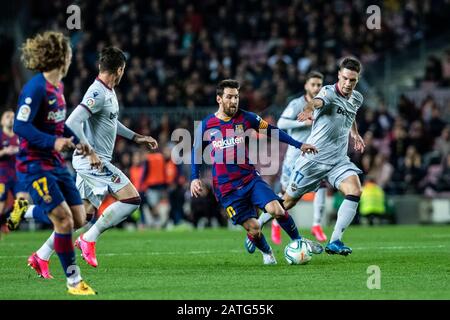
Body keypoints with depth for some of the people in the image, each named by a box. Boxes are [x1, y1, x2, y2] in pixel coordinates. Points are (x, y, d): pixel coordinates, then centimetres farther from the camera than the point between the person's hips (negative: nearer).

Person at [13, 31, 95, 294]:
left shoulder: (58, 87, 10)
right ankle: (73, 280, -3)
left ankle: (41, 258, 23)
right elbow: (20, 126, -23)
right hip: (34, 166, -9)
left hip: (56, 164, 9)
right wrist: (53, 142, -31)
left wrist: (76, 141, 15)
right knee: (64, 220, -13)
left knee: (78, 218, 5)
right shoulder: (36, 88, -18)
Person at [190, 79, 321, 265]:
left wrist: (298, 145, 8)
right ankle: (267, 252, 20)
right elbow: (196, 151, 11)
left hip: (250, 179, 1)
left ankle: (298, 242, 2)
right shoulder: (206, 125, -2)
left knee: (277, 210, -21)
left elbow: (271, 130, 11)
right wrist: (194, 178, -2)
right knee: (253, 228, -11)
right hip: (226, 188, -1)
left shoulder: (245, 118, 1)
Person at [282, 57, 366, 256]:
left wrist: (355, 133, 24)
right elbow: (318, 101, -44)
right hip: (314, 157, -5)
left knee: (354, 192, -21)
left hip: (338, 160, 5)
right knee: (289, 200, 6)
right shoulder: (329, 92, -17)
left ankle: (335, 242, -19)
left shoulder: (357, 99, 5)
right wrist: (308, 109, -64)